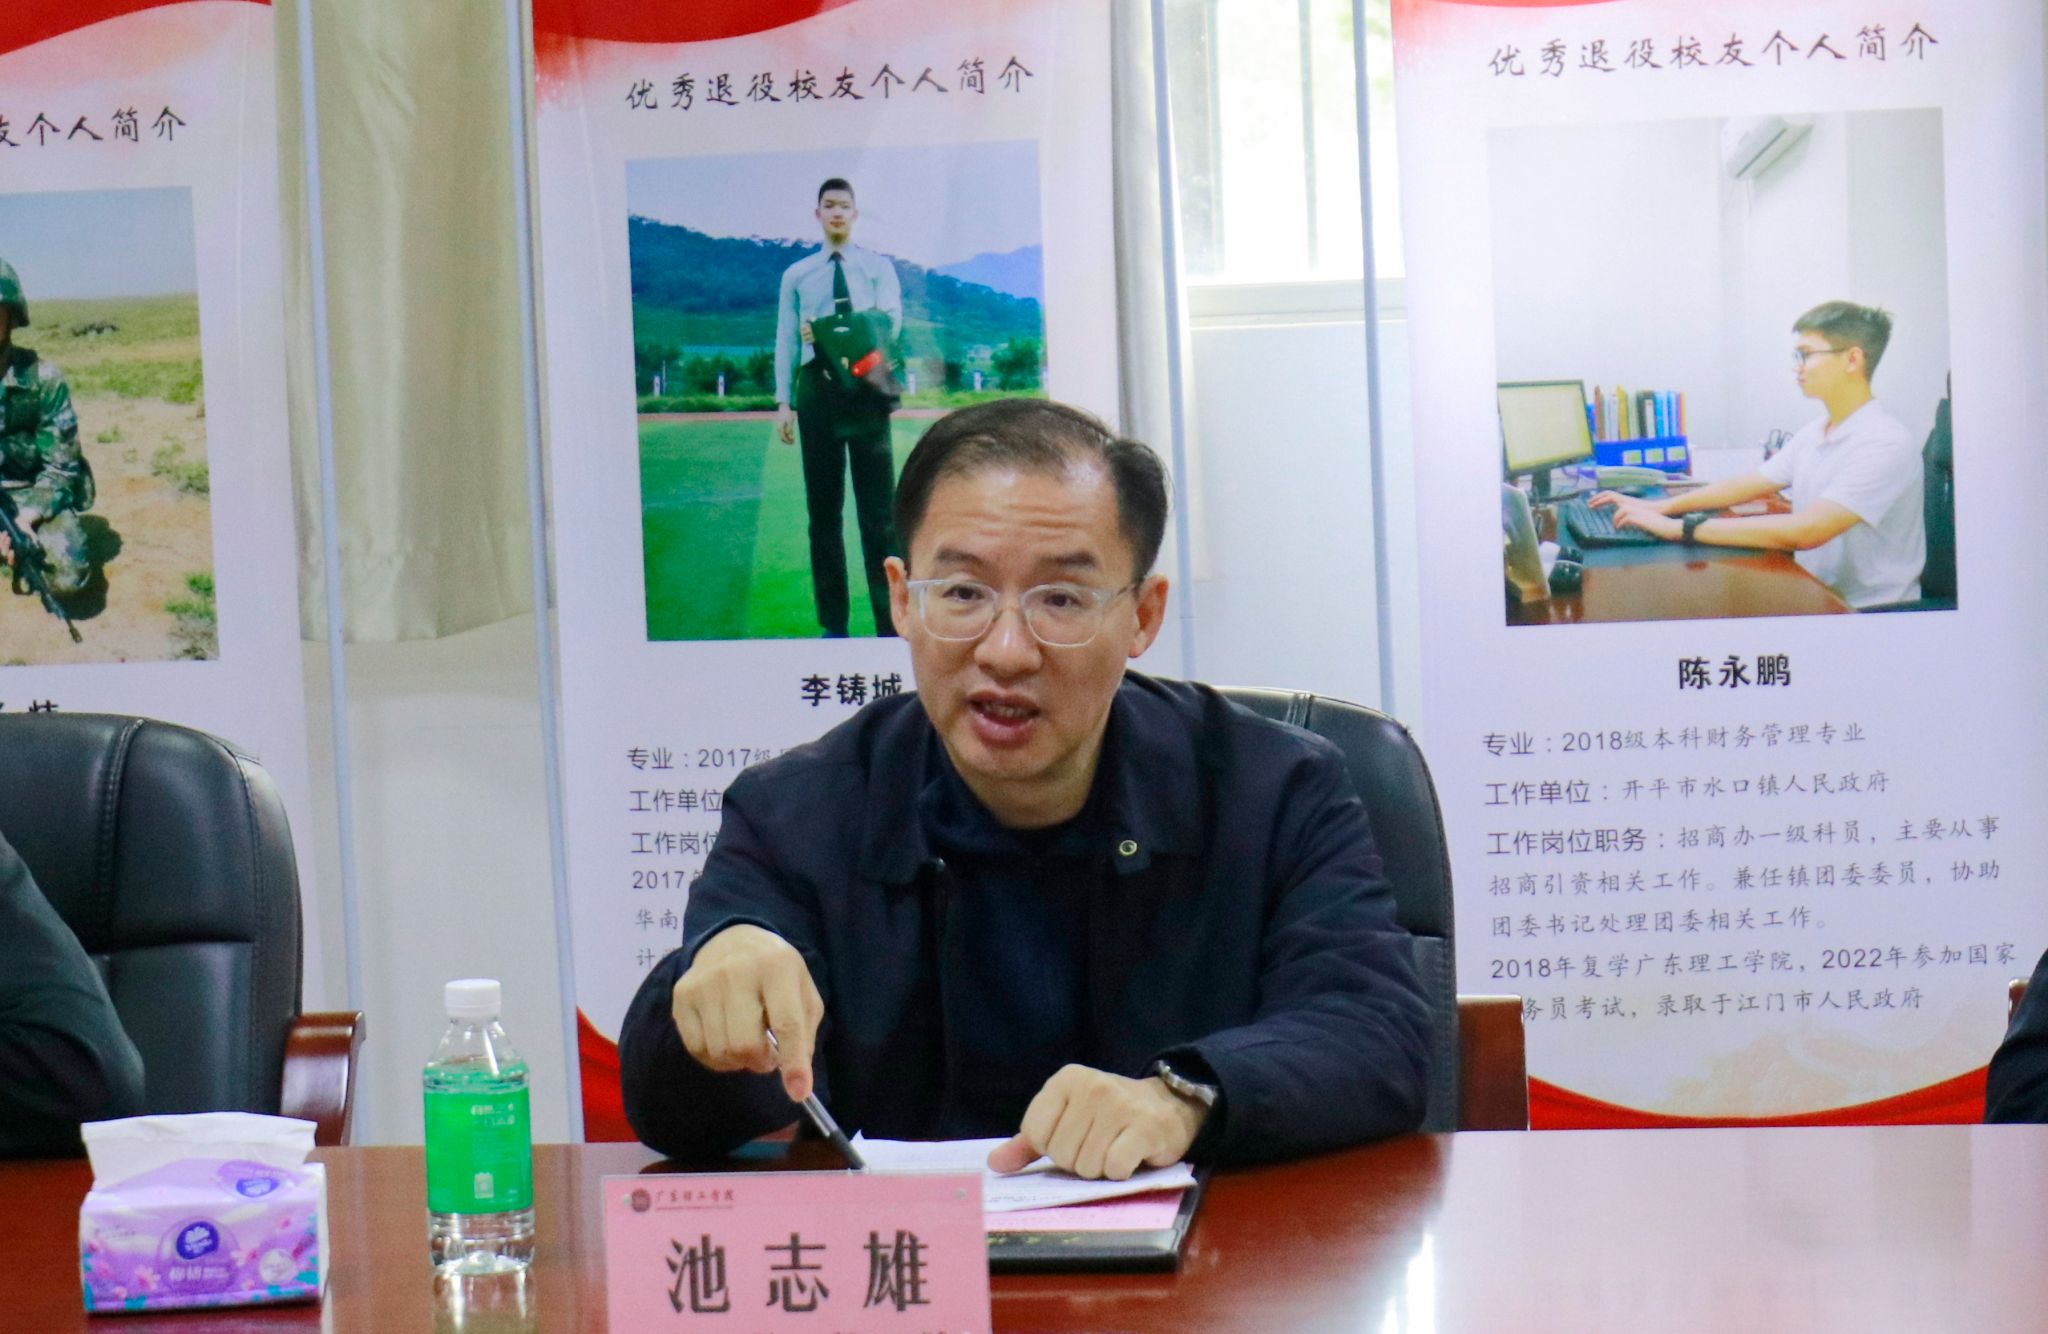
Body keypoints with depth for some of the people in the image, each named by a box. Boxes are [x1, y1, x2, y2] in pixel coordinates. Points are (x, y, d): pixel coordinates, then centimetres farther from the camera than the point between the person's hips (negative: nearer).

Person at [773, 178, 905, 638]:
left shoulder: (878, 267, 9)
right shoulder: (797, 275, 14)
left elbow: (890, 322, -5)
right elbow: (786, 341, 10)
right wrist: (784, 401, 0)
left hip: (865, 388, -2)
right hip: (817, 387, 2)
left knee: (877, 505, -5)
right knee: (823, 505, 3)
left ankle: (891, 621, -4)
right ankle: (833, 622, 8)